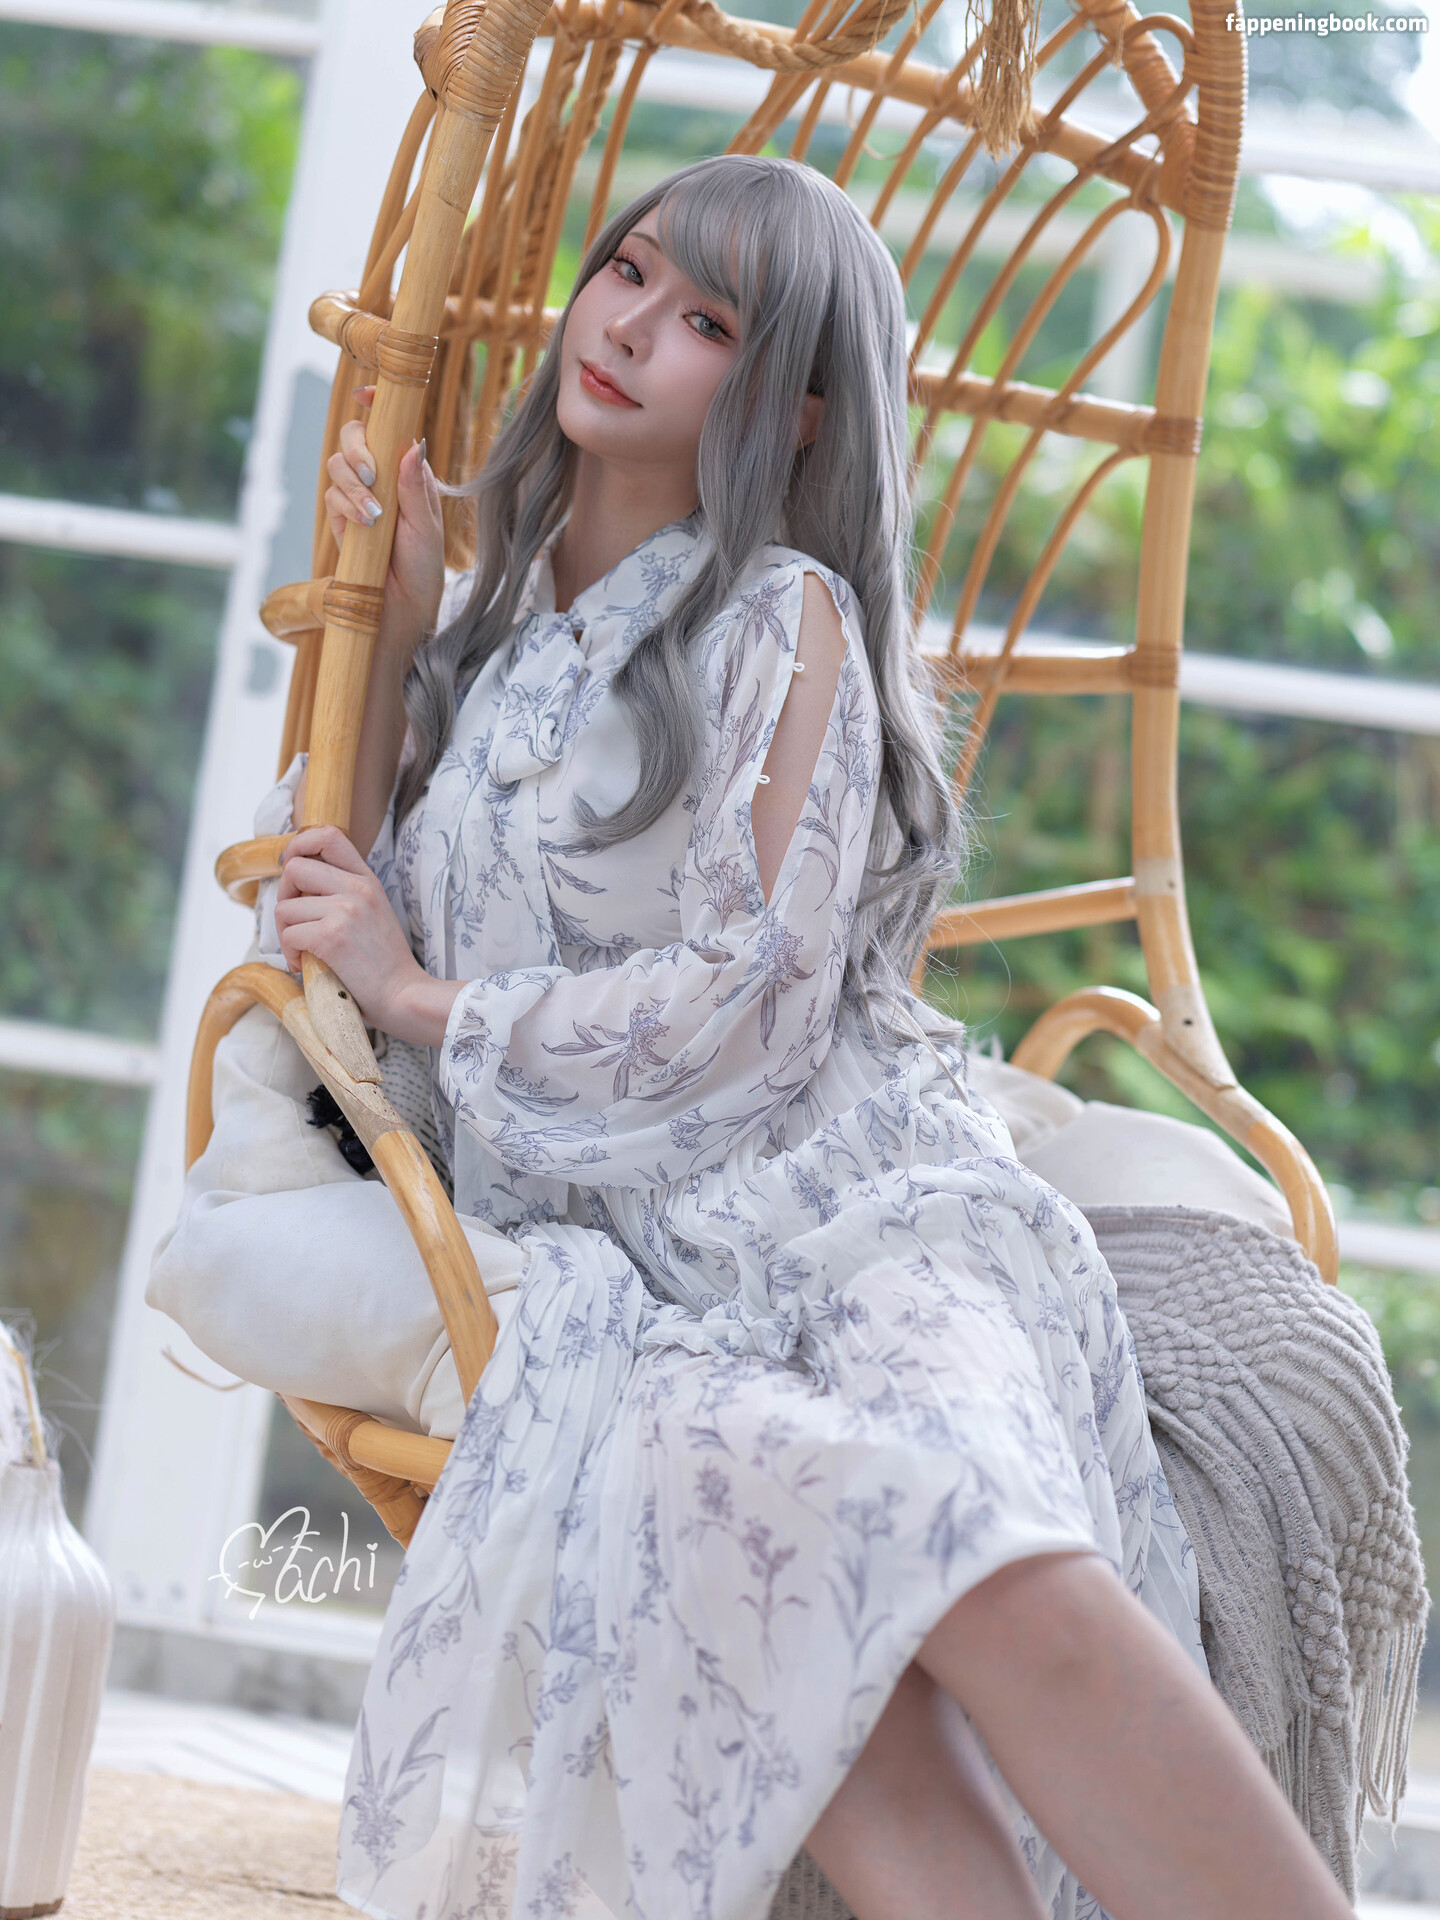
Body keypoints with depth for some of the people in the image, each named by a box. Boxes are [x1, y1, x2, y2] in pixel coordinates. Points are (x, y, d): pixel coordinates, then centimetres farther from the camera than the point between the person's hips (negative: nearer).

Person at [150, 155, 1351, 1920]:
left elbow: (754, 993, -5)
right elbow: (349, 896, 17)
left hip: (840, 1193, -3)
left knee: (997, 1570, -37)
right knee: (731, 1500, -37)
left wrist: (427, 1003, 3)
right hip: (608, 1252, 3)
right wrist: (394, 621, 16)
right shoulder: (491, 621, 23)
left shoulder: (786, 617, 5)